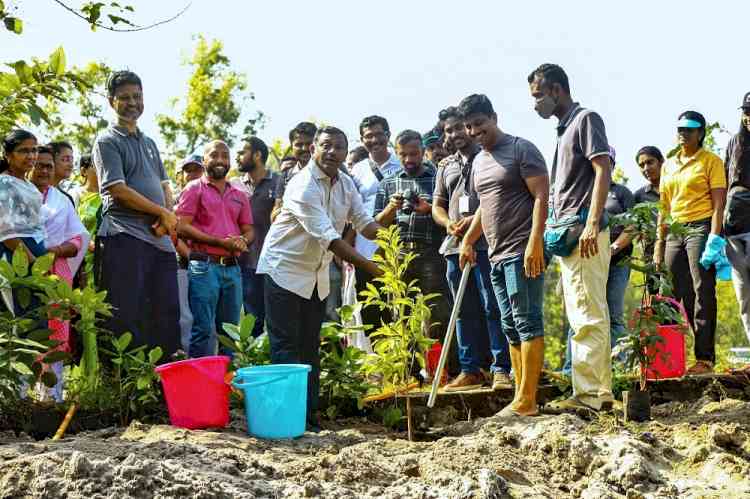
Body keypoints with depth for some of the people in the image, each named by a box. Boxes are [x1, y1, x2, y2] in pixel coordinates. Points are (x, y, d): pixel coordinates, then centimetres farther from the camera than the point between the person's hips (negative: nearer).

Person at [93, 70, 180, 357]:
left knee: (167, 312, 7)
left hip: (160, 237, 7)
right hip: (126, 236, -7)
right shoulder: (108, 141, 0)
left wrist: (167, 219, -1)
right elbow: (118, 190, -10)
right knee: (126, 315, -8)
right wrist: (163, 213, -7)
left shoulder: (149, 143, 22)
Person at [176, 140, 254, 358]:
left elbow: (248, 230, 20)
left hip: (233, 267, 6)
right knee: (204, 330, -8)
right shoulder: (195, 189, 3)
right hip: (204, 266, -5)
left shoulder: (240, 195, 19)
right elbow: (182, 227, -6)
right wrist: (220, 242, -13)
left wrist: (242, 240, -6)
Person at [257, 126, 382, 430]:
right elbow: (328, 237, -29)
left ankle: (309, 414, 14)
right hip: (285, 270, -8)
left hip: (317, 274, 8)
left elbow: (364, 223, 1)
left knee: (310, 347, 10)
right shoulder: (303, 186, -23)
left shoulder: (345, 184, 3)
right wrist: (369, 267, -32)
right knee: (286, 347, -7)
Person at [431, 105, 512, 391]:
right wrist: (448, 224, -1)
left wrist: (475, 220, -15)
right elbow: (437, 206, 22)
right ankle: (470, 370, 12)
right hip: (455, 246, 6)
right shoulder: (446, 167, 21)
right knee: (465, 312, 7)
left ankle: (501, 369, -5)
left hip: (486, 242, -6)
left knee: (493, 308, -8)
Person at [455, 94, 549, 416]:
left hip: (522, 252, -9)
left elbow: (541, 196, -12)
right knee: (511, 326, 9)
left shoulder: (521, 149, -5)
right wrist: (468, 241, 22)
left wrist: (534, 242, -21)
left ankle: (526, 401, -10)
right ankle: (522, 398, 13)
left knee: (527, 322, -9)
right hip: (497, 255, 9)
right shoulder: (478, 161, 19)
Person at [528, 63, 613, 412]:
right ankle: (601, 391, 18)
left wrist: (592, 224, -23)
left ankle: (588, 395, -9)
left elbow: (603, 171, -15)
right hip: (567, 233, 10)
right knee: (585, 316, 12)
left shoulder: (586, 119, -5)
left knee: (587, 316, -9)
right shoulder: (565, 129, 21)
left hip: (582, 231, -10)